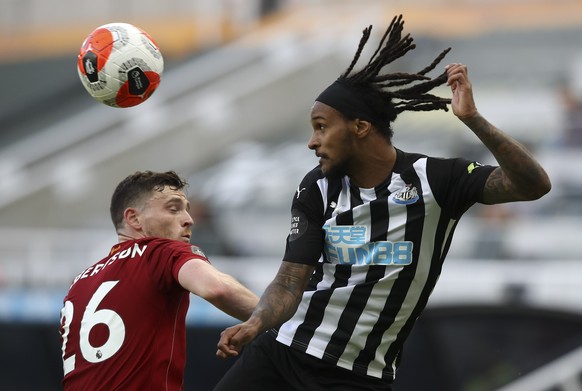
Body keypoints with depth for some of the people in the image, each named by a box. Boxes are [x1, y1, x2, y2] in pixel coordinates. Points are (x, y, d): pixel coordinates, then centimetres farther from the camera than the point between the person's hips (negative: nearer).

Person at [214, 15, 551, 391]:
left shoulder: (436, 179, -8)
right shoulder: (316, 190, 0)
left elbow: (534, 185, -18)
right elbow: (290, 283, -4)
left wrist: (472, 119, -27)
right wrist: (254, 325, -24)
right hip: (280, 354, 3)